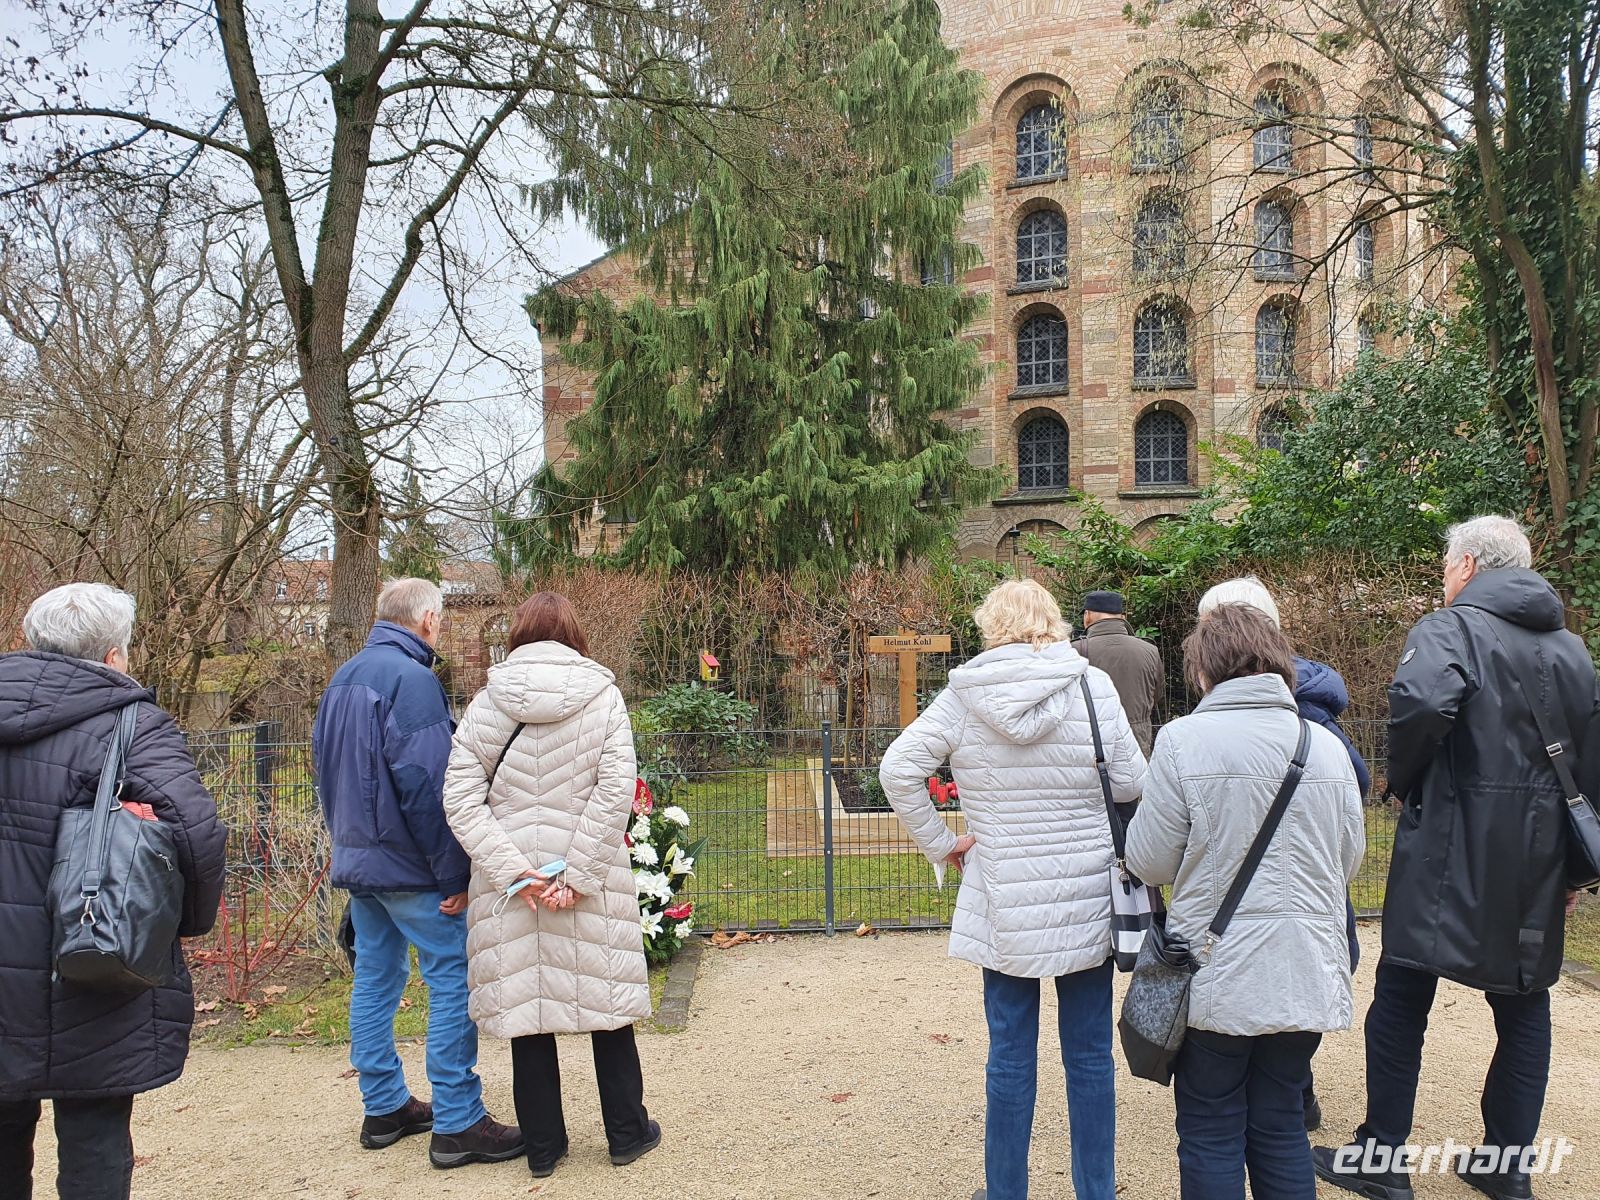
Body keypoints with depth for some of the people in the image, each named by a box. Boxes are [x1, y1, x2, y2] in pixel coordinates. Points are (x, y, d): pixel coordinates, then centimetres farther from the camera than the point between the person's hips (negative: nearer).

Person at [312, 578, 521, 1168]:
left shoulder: (343, 678, 13)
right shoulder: (412, 677, -17)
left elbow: (325, 766, 19)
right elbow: (425, 783, -22)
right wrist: (454, 871, -18)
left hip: (356, 860, 10)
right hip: (409, 864, -9)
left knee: (375, 978, 15)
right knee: (454, 980, -3)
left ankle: (385, 1108, 26)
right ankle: (457, 1124, 1)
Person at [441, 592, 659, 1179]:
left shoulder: (486, 702, 2)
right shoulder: (601, 694, -2)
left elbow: (459, 797, -6)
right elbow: (617, 790, -12)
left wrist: (514, 871, -10)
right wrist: (577, 875, -13)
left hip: (509, 886, 1)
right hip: (593, 886, -1)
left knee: (524, 1004, 11)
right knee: (604, 999, 12)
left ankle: (543, 1145, 23)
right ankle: (627, 1133, 24)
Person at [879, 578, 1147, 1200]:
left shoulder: (963, 694, -6)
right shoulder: (1094, 685, -6)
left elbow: (898, 770, -9)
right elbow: (1131, 784, -4)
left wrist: (939, 843, 0)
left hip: (1003, 903, 0)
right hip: (1087, 900, 0)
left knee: (1010, 1058, 12)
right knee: (1089, 1056, 13)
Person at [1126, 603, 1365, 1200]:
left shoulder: (1183, 739, -14)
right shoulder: (1326, 746, -1)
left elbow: (1149, 861, -10)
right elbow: (1350, 859, 10)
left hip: (1217, 978, -4)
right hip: (1307, 977, 4)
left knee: (1211, 1138, 11)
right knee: (1280, 1129, 19)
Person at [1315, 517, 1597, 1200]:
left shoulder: (1453, 627, -9)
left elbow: (1420, 700, -31)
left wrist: (1404, 782, -13)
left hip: (1452, 850, -7)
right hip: (1539, 860, 7)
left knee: (1402, 998, 3)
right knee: (1524, 1002, 16)